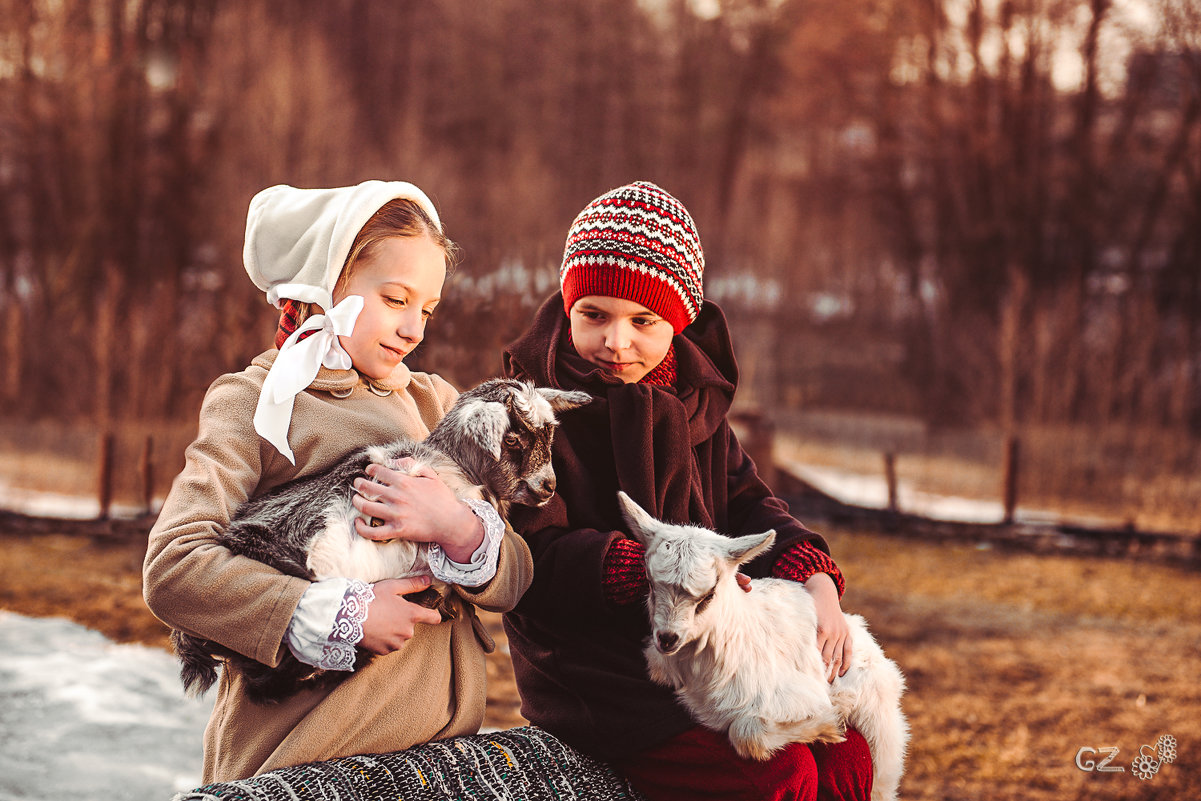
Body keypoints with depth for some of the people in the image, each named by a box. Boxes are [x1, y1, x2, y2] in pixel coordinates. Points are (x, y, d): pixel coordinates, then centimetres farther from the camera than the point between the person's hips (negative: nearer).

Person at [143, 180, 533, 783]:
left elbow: (514, 583, 6)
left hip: (442, 741, 5)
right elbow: (172, 569, -16)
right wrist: (345, 618, -18)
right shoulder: (254, 401, -1)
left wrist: (460, 531, -15)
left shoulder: (437, 403, 14)